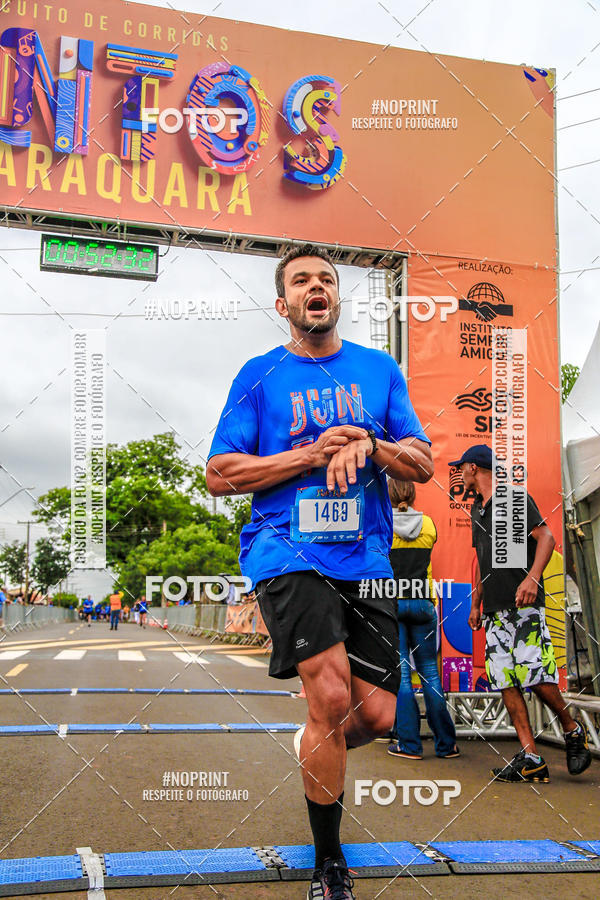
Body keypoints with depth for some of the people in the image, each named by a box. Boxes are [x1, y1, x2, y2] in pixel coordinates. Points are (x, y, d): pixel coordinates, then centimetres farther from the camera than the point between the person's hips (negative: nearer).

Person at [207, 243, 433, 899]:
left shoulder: (379, 369, 13)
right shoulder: (260, 375, 6)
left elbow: (422, 465, 10)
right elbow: (219, 475, 1)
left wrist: (369, 445, -11)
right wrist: (311, 454, -9)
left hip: (365, 557, 4)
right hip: (286, 551, -3)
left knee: (376, 716, 0)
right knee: (332, 696, -18)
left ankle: (311, 747, 37)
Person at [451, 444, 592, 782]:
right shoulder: (477, 510, 22)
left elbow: (546, 537, -10)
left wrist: (532, 577, -24)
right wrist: (476, 604, 24)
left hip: (524, 603, -8)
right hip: (495, 610, 8)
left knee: (535, 676, -13)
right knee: (506, 682, -1)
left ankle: (573, 730, 13)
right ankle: (531, 759, 0)